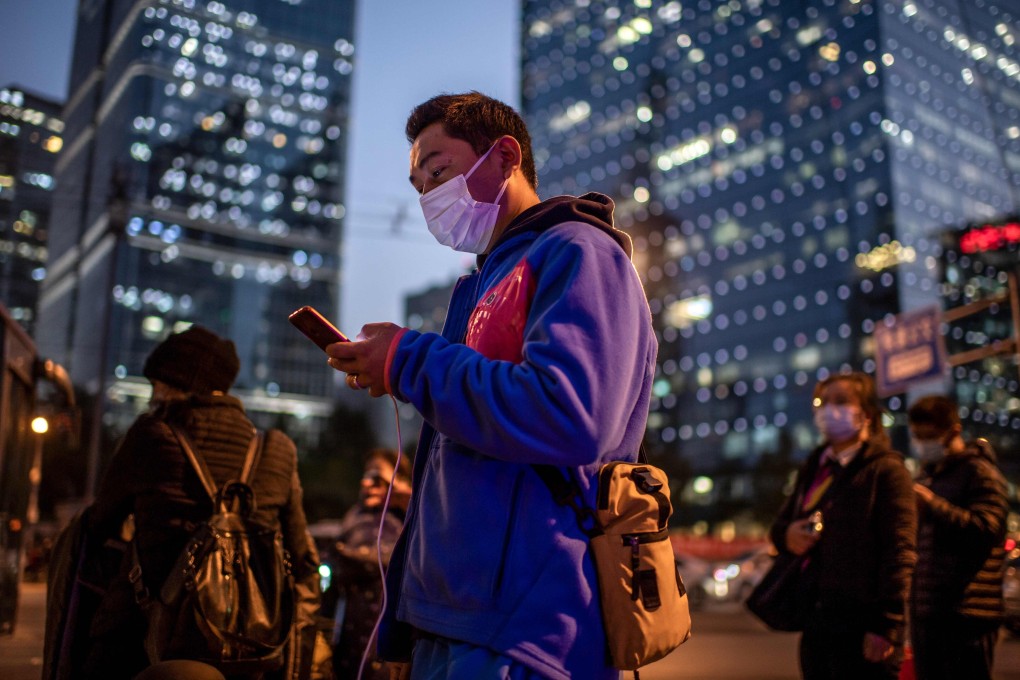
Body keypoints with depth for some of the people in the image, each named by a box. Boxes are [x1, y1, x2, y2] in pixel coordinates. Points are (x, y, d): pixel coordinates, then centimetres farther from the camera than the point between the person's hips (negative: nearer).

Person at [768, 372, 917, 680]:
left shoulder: (886, 470, -7)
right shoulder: (813, 468, 15)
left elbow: (898, 553, -13)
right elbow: (780, 524, 23)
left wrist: (886, 626, -18)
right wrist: (786, 534, -2)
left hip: (862, 623, -7)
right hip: (815, 619, 7)